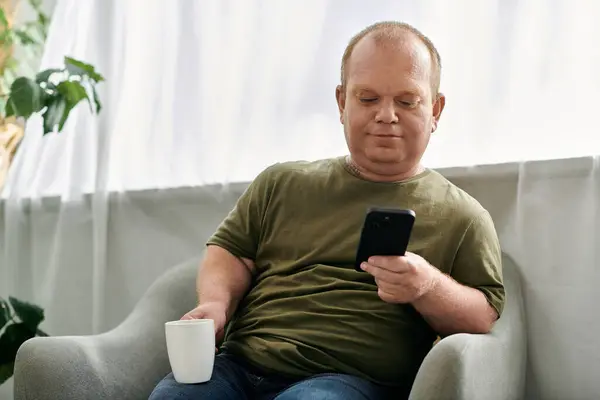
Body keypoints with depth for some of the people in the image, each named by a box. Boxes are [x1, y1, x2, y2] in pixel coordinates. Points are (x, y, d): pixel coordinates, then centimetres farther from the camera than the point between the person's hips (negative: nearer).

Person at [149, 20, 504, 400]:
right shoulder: (282, 183, 20)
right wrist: (216, 303, -4)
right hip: (238, 365, 3)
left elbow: (486, 318, 6)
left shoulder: (461, 216, 10)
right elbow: (230, 251, 18)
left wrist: (430, 288, -14)